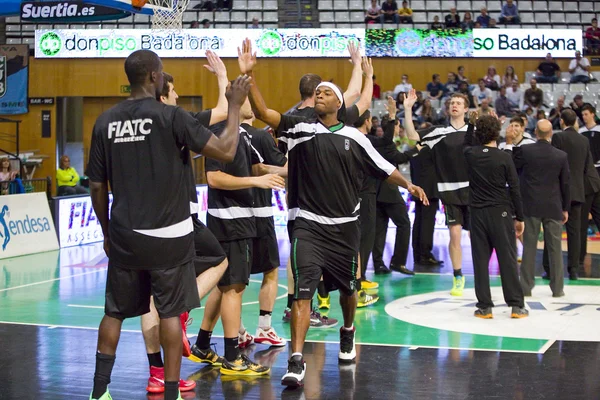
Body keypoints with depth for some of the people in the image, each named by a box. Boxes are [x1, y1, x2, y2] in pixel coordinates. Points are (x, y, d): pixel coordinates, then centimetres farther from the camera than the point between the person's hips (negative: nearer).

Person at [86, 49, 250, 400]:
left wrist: (107, 233, 19)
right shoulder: (170, 116, -11)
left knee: (115, 312, 15)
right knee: (170, 312, 6)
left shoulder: (106, 121, 3)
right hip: (168, 235, -4)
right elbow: (226, 151, -11)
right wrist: (235, 105, 2)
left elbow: (97, 187, 7)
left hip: (124, 235, 4)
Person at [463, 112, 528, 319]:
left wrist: (472, 123, 25)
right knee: (508, 259, 2)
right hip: (501, 213, -2)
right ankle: (516, 305, 3)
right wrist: (519, 218, 2)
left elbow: (467, 144, 26)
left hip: (478, 213, 2)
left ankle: (484, 306, 5)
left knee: (480, 260, 5)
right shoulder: (504, 158, -8)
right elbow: (514, 189, -6)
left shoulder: (471, 154, -1)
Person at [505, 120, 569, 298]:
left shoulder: (524, 150, -10)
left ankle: (526, 287, 8)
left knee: (529, 246, 5)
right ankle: (557, 288, 11)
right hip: (553, 208, 0)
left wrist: (509, 143, 9)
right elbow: (565, 184, 1)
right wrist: (565, 208, 12)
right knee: (555, 248, 7)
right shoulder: (561, 156, -5)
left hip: (531, 206, 0)